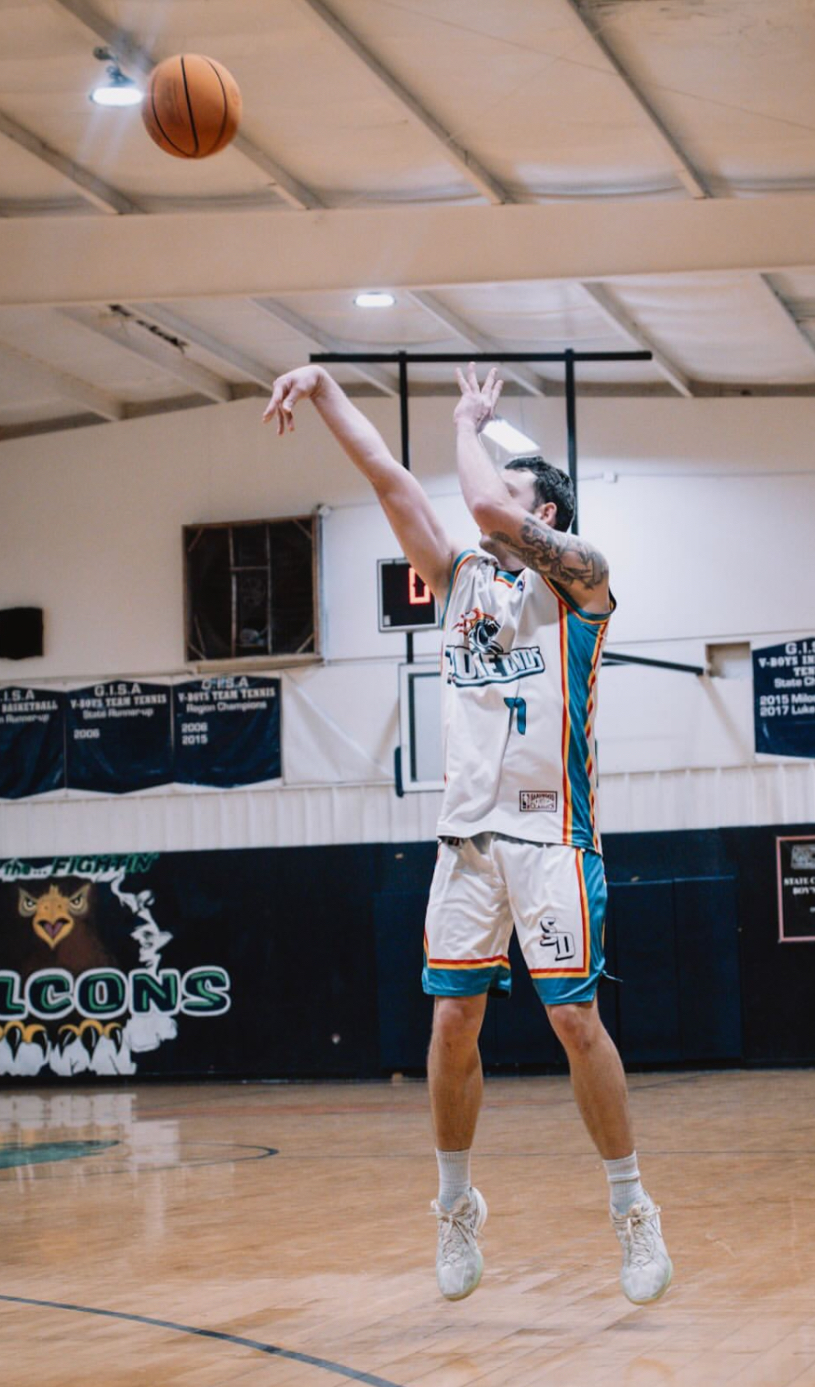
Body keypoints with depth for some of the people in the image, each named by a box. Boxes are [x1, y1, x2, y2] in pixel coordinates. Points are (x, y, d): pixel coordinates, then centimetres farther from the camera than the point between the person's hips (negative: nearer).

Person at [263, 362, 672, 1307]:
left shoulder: (577, 573, 2)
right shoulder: (460, 580, 17)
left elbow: (482, 502, -13)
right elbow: (388, 479, 10)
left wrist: (470, 422, 4)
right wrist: (323, 388, 2)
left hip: (550, 832, -5)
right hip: (466, 833, 5)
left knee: (575, 1020, -6)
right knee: (453, 1023, 2)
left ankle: (633, 1211, 5)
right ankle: (456, 1208, 16)